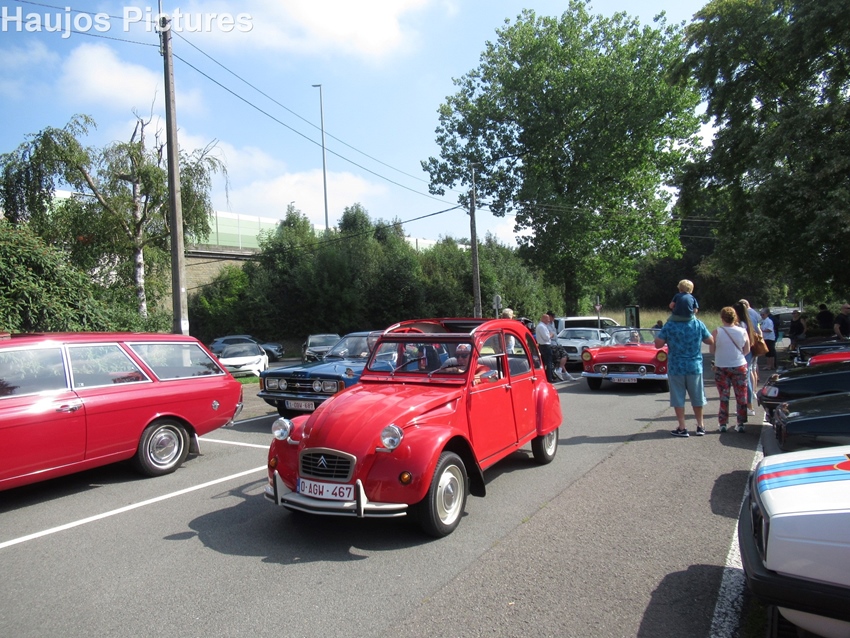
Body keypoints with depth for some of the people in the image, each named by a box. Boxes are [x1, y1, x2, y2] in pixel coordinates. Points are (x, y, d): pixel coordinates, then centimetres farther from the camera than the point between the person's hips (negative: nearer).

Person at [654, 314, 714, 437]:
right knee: (697, 397, 16)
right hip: (695, 367, 2)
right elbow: (711, 341, 6)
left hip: (675, 367, -2)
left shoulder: (669, 325, -10)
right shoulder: (699, 324, -4)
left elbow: (658, 344, -10)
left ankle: (682, 428, 7)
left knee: (678, 398, 6)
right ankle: (700, 426, 26)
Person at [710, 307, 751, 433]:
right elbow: (747, 350, 2)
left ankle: (722, 423, 10)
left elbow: (711, 351, -6)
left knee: (723, 396, 7)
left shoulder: (717, 332, -12)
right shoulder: (743, 332, -4)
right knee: (741, 396, 11)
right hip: (740, 367, 1)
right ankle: (740, 423, 15)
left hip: (721, 368, -1)